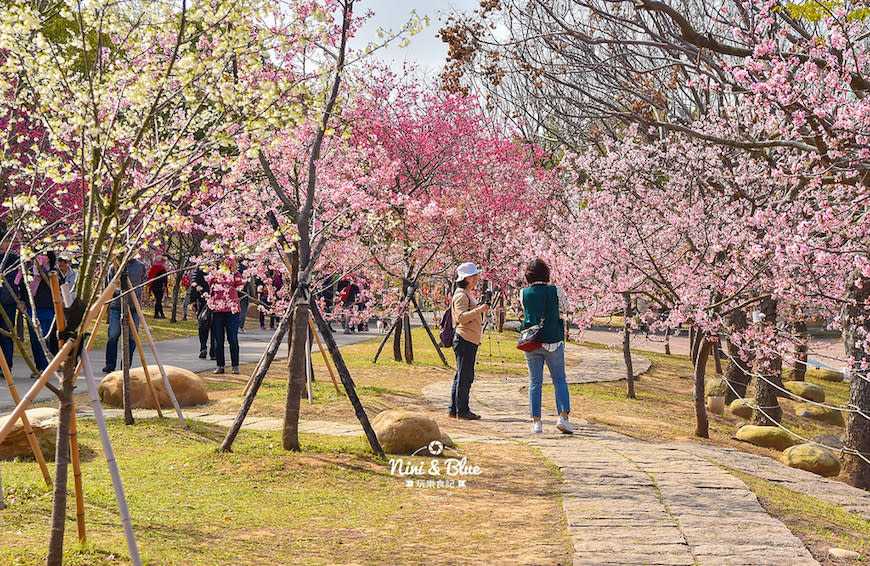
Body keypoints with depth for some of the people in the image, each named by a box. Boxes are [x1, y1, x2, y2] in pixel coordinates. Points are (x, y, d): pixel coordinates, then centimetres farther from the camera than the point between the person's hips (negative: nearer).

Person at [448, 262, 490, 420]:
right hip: (464, 339, -11)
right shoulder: (461, 295, -10)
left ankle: (453, 410, 15)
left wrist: (481, 310, 20)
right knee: (465, 376, -9)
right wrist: (478, 309, -29)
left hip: (470, 340, 11)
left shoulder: (468, 294, 22)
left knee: (461, 376, 11)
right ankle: (462, 411, -5)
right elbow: (461, 317, -23)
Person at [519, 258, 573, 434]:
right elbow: (565, 308, 12)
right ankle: (563, 416, -9)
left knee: (535, 382, 8)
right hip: (553, 341, -1)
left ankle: (536, 421, 4)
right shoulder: (555, 291, -6)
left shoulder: (524, 293, -2)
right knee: (559, 381, 7)